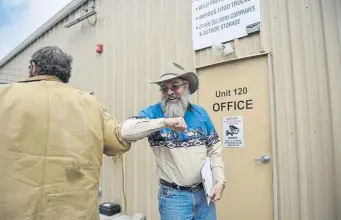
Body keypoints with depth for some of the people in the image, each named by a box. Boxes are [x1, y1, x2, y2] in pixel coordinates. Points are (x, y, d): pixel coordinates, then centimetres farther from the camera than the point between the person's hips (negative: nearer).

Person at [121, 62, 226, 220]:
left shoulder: (200, 113, 3)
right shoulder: (154, 112, -8)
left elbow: (214, 151, 6)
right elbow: (126, 131, -25)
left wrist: (220, 181, -4)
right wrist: (164, 122, -31)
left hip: (204, 192, 4)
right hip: (173, 196, -3)